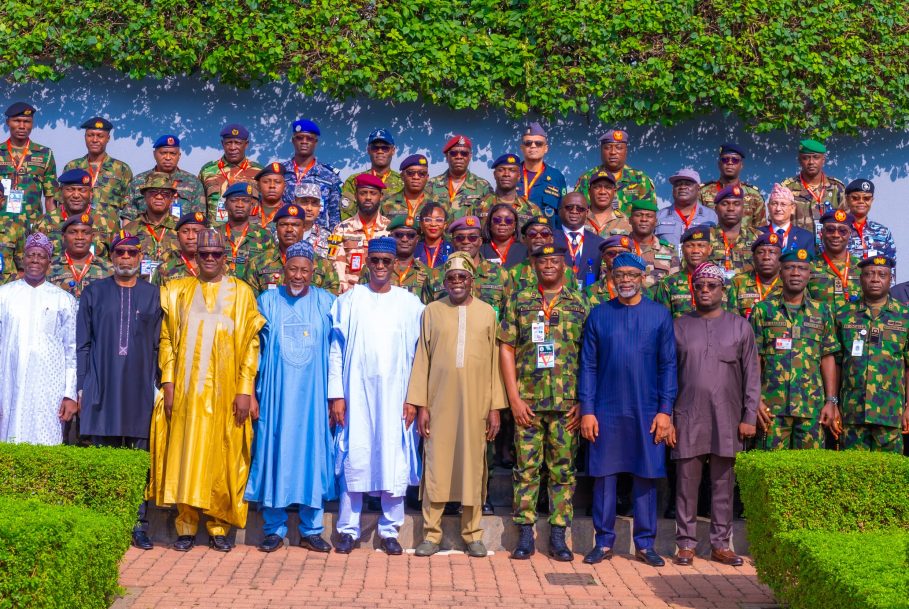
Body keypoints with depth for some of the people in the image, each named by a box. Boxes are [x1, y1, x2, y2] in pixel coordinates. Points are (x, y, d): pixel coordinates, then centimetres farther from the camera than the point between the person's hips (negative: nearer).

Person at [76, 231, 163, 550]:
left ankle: (140, 526, 7)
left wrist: (160, 385, 2)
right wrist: (82, 386, 1)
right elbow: (82, 343, 7)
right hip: (102, 388, 0)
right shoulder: (94, 292, 9)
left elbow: (159, 345, 8)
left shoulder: (152, 295, 10)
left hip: (140, 389, 0)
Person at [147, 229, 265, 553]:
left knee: (222, 458, 1)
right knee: (185, 455, 0)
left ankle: (218, 526, 10)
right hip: (187, 391, 1)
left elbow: (250, 344, 1)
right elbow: (167, 339, 6)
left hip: (225, 392, -1)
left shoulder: (241, 293, 6)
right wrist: (168, 382, -4)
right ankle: (186, 526, 8)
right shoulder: (178, 291, 10)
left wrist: (245, 389, -6)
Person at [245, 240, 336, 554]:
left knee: (313, 455, 4)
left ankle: (311, 530, 14)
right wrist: (250, 393, -1)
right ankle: (274, 528, 14)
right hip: (275, 395, 0)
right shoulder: (267, 301, 4)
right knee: (274, 455, 2)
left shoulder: (326, 302, 4)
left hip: (313, 395, 0)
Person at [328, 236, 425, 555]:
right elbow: (336, 350, 2)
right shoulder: (349, 300, 5)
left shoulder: (410, 304, 5)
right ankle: (348, 529, 12)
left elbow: (418, 355, 3)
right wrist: (336, 394, -4)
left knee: (394, 460, 2)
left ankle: (390, 529, 13)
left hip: (395, 394, 0)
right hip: (356, 393, 0)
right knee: (354, 459, 1)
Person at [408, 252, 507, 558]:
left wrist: (495, 407, 2)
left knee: (473, 464, 5)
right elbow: (422, 358, 4)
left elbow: (494, 361, 6)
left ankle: (472, 534, 15)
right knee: (436, 465, 1)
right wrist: (421, 404, -2)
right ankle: (432, 533, 10)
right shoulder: (432, 311, 5)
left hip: (475, 403, 1)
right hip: (439, 402, 0)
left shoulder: (487, 313, 7)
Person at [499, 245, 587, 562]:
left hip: (568, 402, 0)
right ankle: (525, 535, 11)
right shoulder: (518, 300, 6)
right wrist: (514, 398, -4)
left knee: (563, 469, 5)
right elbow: (506, 349, 4)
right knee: (526, 468, 3)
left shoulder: (580, 303, 7)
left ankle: (558, 535, 13)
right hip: (527, 401, 0)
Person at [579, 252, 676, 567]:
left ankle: (645, 544, 15)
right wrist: (587, 410, -3)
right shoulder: (599, 315, 5)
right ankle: (603, 542, 14)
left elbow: (668, 366, 3)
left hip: (647, 411, 0)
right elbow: (588, 366, 3)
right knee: (604, 475, 4)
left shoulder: (659, 314, 4)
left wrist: (665, 410, -4)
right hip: (606, 411, 0)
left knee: (646, 476, 5)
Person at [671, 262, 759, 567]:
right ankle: (686, 544, 11)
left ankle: (721, 544, 14)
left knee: (723, 484, 6)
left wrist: (749, 416, 0)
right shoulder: (680, 326, 8)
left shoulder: (740, 327, 8)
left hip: (727, 418, 0)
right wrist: (666, 415, 1)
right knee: (687, 483, 2)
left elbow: (752, 375, 6)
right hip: (688, 418, 0)